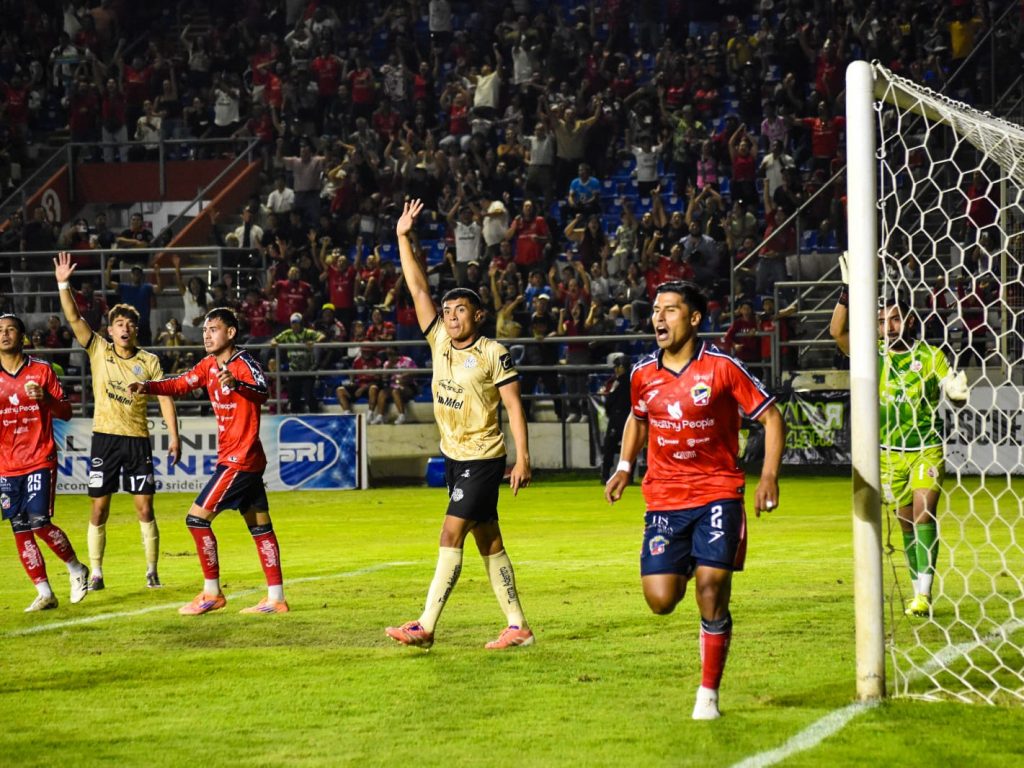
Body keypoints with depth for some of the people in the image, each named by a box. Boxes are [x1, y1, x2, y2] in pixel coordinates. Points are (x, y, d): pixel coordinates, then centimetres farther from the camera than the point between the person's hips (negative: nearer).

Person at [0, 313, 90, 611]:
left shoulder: (41, 370, 1)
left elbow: (66, 412, 2)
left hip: (39, 460, -3)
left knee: (39, 523, -14)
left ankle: (76, 569, 10)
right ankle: (44, 594, 6)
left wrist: (45, 398, -18)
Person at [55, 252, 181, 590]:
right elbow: (74, 318, -5)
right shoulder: (99, 351, 3)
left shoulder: (149, 361, 2)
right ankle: (95, 573, 8)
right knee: (98, 509, 1)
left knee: (145, 508, -2)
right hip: (104, 438, 1)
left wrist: (173, 436, -7)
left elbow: (165, 397, 1)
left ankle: (152, 572, 7)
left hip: (137, 439, -1)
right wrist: (63, 284, -17)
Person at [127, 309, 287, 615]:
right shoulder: (209, 365, 10)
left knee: (197, 518, -9)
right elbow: (180, 384, 12)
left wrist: (237, 384, -55)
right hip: (240, 459, 9)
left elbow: (261, 393, -34)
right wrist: (147, 387, -6)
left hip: (240, 459, -9)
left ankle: (212, 593, -2)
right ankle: (276, 598, 13)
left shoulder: (244, 363, -16)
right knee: (260, 526, 10)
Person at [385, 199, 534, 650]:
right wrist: (403, 239, 1)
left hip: (484, 458, -7)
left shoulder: (493, 354, -10)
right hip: (453, 456, 7)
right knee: (488, 542, 9)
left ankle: (425, 627, -16)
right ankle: (518, 627, 13)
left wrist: (522, 459, -15)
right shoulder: (439, 342, 6)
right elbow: (418, 290, 6)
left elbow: (513, 406, -10)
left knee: (451, 535, -13)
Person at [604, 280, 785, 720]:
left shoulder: (721, 367, -8)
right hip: (664, 498, 3)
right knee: (660, 600, -8)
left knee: (711, 592, -12)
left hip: (718, 492, -3)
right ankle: (685, 568, 31)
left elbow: (771, 416, -2)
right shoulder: (643, 374, 4)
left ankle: (708, 693, 4)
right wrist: (624, 466, 13)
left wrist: (769, 476, -12)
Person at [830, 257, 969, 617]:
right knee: (907, 524, 7)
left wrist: (958, 392, -26)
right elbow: (838, 331, -10)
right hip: (890, 453, 2)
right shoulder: (874, 356, 1)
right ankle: (918, 590, 17)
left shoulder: (930, 355, -3)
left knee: (924, 514, -15)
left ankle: (924, 593, -21)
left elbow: (954, 395, -1)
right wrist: (849, 290, -20)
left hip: (927, 449, -2)